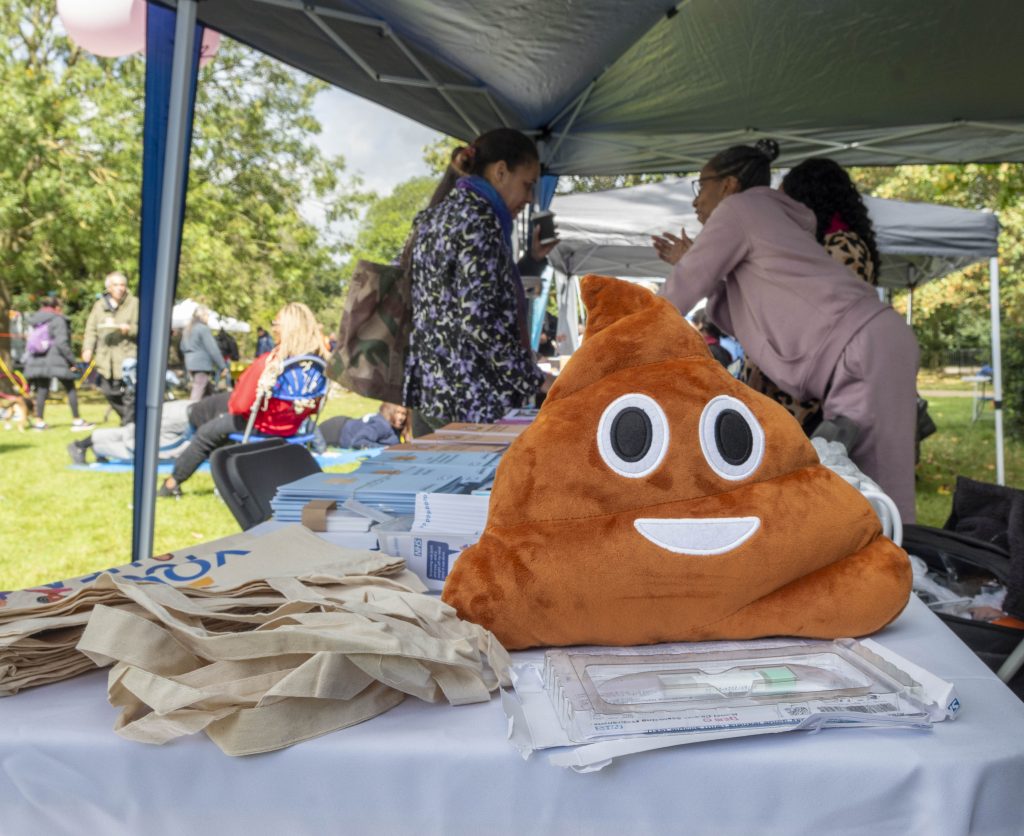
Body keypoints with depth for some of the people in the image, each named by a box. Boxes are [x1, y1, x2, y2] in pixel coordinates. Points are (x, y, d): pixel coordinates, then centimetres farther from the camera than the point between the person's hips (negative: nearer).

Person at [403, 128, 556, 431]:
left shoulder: (438, 216, 17)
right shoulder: (477, 217, -12)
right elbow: (478, 319, -19)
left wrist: (532, 258, 21)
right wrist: (536, 380, -13)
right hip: (468, 397, -10)